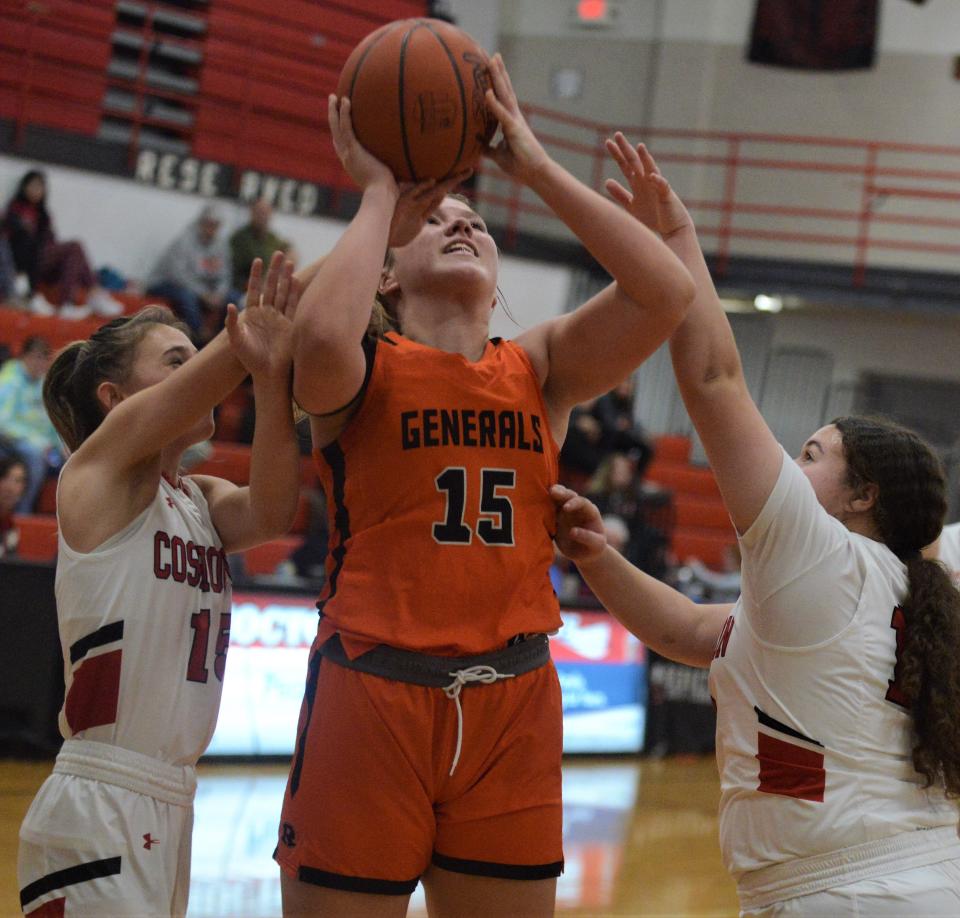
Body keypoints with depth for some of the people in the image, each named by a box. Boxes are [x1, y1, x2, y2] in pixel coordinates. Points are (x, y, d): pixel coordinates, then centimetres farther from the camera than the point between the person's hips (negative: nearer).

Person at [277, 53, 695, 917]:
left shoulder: (539, 367, 11)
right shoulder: (366, 369, 1)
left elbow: (667, 293, -4)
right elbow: (322, 340, -25)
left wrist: (536, 168, -3)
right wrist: (379, 192, -10)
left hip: (512, 704, 4)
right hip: (370, 693, -4)